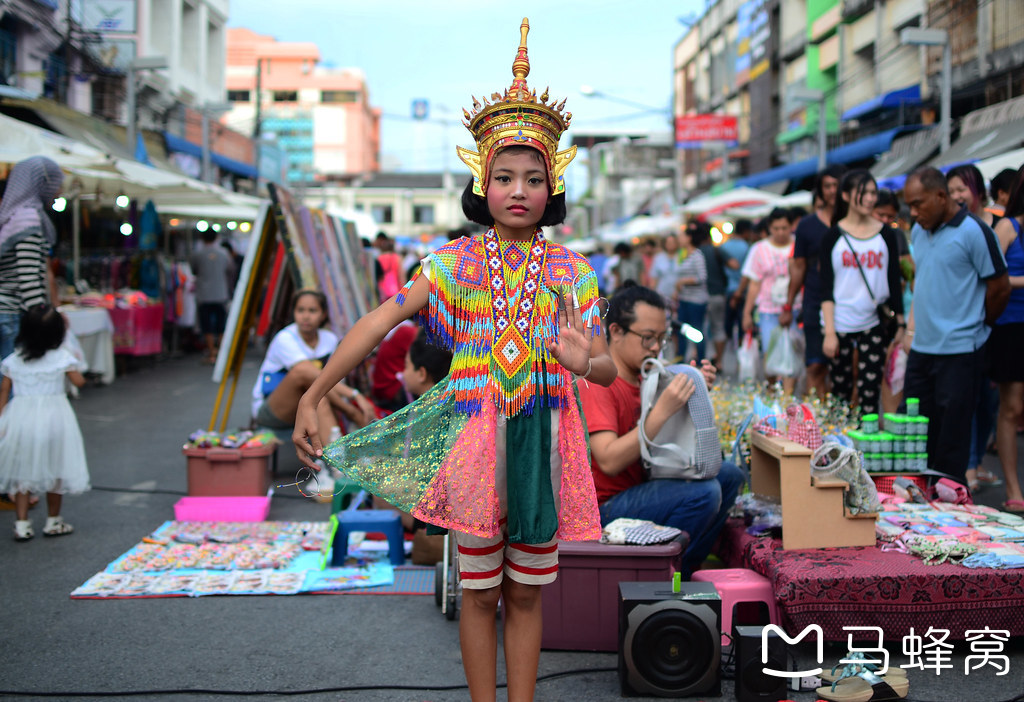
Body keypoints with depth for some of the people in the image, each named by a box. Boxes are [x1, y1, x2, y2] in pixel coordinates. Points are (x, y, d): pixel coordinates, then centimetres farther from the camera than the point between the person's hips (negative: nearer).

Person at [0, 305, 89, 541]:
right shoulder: (62, 357, -8)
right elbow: (79, 381, 0)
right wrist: (72, 366, 14)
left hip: (20, 417, 2)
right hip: (53, 417, -2)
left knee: (22, 474, 12)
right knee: (55, 472, 13)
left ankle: (21, 524, 10)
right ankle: (53, 522, 23)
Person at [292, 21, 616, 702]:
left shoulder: (573, 272, 2)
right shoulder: (454, 262, -3)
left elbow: (609, 368, 0)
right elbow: (380, 322, -11)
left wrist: (584, 361, -25)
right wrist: (313, 396, -19)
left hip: (545, 437, 2)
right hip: (476, 436, -1)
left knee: (527, 594, 12)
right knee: (480, 592, 9)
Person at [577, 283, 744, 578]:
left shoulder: (645, 376, 9)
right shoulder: (598, 384, -18)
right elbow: (609, 460, -30)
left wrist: (694, 388, 2)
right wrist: (663, 409, -31)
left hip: (640, 486, 9)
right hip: (606, 507, -9)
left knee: (729, 474, 6)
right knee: (704, 493, -25)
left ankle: (686, 569, 8)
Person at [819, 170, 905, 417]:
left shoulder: (886, 235, 6)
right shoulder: (834, 237, 2)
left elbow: (894, 284, 10)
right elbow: (826, 288, -1)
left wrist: (900, 325, 4)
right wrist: (829, 332, -8)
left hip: (874, 324, 1)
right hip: (840, 323, -1)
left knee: (869, 394, -4)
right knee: (840, 392, 4)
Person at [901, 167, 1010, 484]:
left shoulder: (974, 232, -12)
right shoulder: (919, 231, 10)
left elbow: (1000, 288, -7)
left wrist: (973, 327, 5)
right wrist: (913, 327, 15)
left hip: (958, 351, -7)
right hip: (921, 348, 7)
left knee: (951, 438, 0)